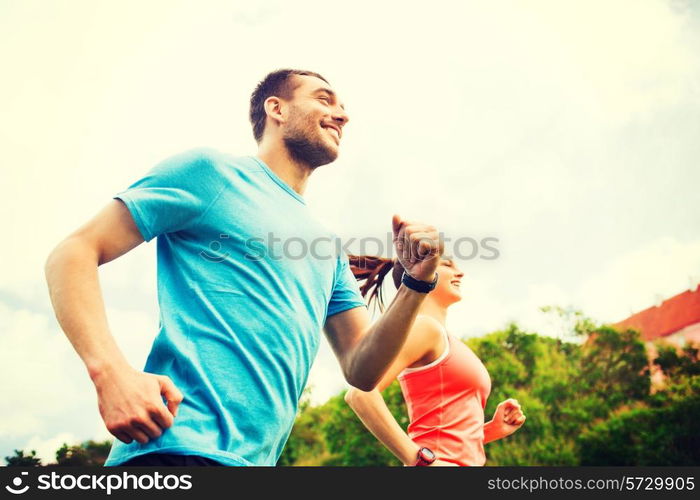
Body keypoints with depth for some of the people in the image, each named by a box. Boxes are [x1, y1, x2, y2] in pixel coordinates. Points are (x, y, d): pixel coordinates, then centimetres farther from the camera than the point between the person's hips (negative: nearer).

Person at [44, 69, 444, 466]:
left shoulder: (326, 247, 17)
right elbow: (74, 254, -5)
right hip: (182, 446, -7)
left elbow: (362, 371, 12)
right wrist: (112, 373, -20)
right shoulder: (212, 171, 0)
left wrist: (416, 285, -4)